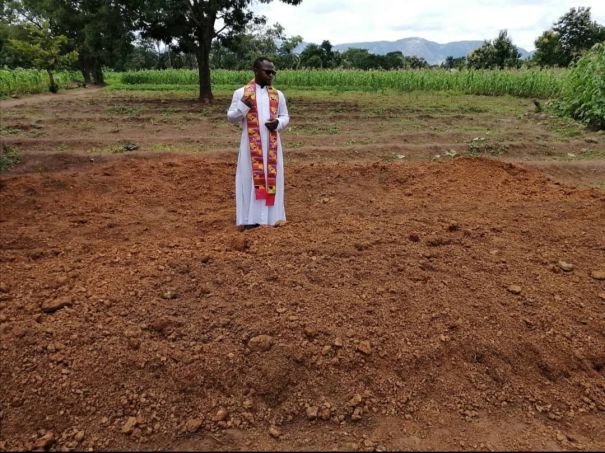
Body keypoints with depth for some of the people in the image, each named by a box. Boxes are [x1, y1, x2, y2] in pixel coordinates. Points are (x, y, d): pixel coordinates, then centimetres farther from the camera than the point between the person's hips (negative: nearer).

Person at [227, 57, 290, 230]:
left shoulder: (278, 94, 9)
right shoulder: (241, 92, 0)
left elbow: (285, 116, 15)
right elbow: (231, 117, 2)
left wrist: (278, 123, -7)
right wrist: (243, 105, -15)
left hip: (272, 144, 3)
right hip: (251, 144, -3)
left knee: (272, 176, 5)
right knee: (250, 177, 0)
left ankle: (271, 215, 15)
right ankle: (251, 218, 7)